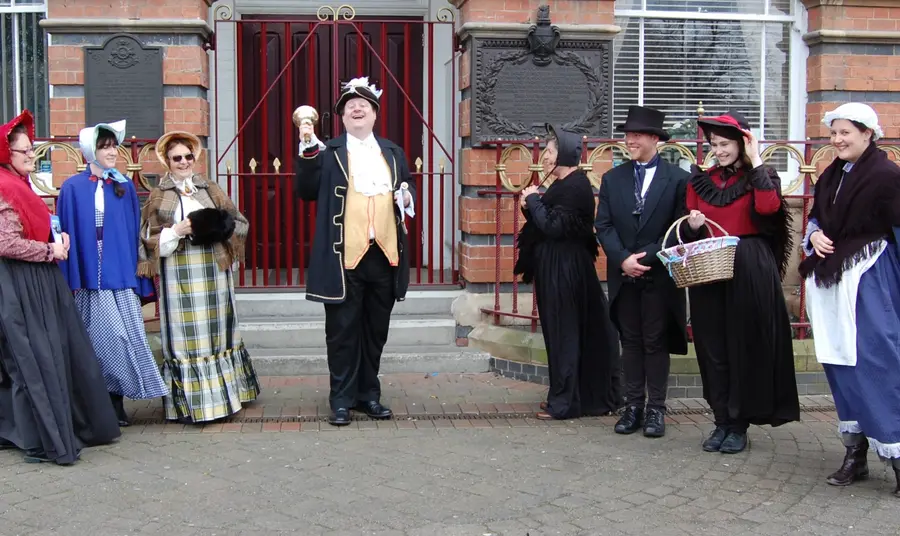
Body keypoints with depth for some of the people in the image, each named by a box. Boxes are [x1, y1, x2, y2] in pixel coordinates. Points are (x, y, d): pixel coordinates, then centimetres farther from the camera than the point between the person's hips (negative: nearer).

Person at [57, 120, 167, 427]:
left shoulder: (125, 187, 8)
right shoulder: (73, 189, 1)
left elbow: (135, 234, 8)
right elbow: (66, 235, 0)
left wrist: (139, 276, 3)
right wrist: (69, 280, -7)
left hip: (121, 275, 2)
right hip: (90, 277, -2)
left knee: (122, 337, 0)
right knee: (106, 337, 0)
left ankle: (116, 401, 11)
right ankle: (109, 402, 12)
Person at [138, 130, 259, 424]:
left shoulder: (211, 190, 12)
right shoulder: (159, 196, 5)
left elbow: (241, 223, 9)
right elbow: (151, 240, 1)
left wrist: (218, 227, -9)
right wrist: (177, 230, -14)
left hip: (214, 270, 3)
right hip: (179, 275, -3)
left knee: (217, 330, 10)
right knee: (186, 335, -2)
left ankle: (223, 392, 21)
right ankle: (191, 400, 3)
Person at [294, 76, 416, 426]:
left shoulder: (392, 152, 16)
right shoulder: (329, 152, 4)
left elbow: (407, 188, 24)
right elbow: (306, 190, -5)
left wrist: (407, 196, 1)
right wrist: (308, 150, -14)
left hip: (384, 256, 4)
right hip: (344, 256, -4)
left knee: (375, 331, 11)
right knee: (342, 331, 2)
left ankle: (369, 395, 23)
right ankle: (342, 400, 11)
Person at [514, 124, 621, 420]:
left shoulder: (574, 187, -17)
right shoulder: (566, 184, 13)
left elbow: (553, 227, -23)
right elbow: (550, 223, 14)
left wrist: (533, 200, -13)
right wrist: (531, 206, -1)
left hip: (565, 269, -10)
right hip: (557, 267, 10)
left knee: (563, 332, -3)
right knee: (563, 330, 14)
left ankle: (564, 402, 5)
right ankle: (592, 395, 23)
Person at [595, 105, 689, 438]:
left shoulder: (677, 179, -2)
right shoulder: (613, 178, 8)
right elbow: (603, 225, 2)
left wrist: (647, 257, -13)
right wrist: (624, 259, -12)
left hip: (660, 276, -3)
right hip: (623, 274, 3)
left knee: (656, 342, 3)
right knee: (630, 341, 9)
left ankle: (656, 409, 10)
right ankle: (633, 407, 15)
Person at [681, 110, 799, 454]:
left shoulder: (761, 177, 3)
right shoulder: (700, 181, 12)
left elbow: (768, 207, -20)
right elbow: (688, 233, 13)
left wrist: (756, 162, -13)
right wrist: (693, 227, -10)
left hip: (749, 273, -3)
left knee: (745, 347, 1)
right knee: (713, 348, 5)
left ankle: (739, 424, 10)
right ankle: (722, 421, 14)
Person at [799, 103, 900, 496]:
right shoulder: (831, 176, 13)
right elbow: (815, 217, 22)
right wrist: (814, 235, 1)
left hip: (867, 278, -7)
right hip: (831, 279, 7)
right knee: (839, 364, 9)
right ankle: (855, 453, 17)